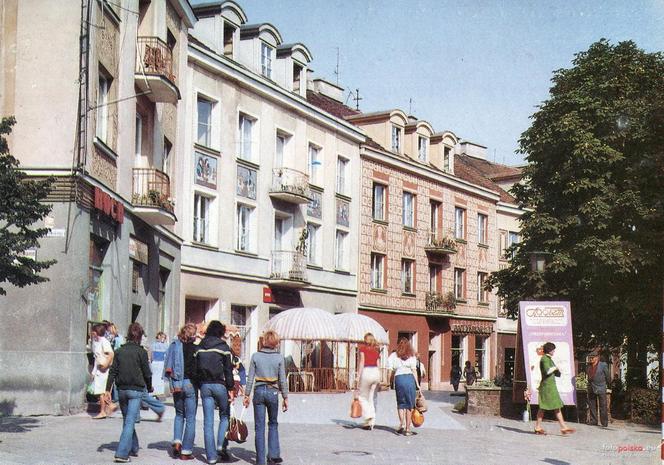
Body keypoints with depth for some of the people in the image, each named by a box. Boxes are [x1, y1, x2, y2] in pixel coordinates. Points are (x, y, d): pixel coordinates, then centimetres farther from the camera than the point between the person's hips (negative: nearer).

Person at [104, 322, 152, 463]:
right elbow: (147, 373, -3)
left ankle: (133, 448, 30)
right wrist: (149, 387, 13)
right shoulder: (141, 352, -8)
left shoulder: (120, 351, 4)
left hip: (122, 390, 5)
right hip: (136, 390, -5)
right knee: (130, 422, -6)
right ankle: (122, 454, -14)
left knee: (127, 420, 19)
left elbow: (113, 371, 2)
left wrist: (108, 389, 3)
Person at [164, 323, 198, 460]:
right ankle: (186, 451, 5)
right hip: (190, 383, -4)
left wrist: (172, 383, 7)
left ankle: (177, 441, 4)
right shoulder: (195, 348, -9)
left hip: (176, 385, 4)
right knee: (190, 418, 5)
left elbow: (168, 368, 2)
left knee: (179, 414, 23)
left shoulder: (174, 345, 2)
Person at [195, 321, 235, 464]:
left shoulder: (199, 347, 9)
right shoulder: (223, 346, -4)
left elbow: (196, 368, 10)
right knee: (225, 417, 14)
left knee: (208, 422, 3)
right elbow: (228, 370, -6)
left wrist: (200, 387, 16)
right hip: (219, 385, -3)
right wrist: (230, 388, -1)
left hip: (204, 385, 3)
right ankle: (221, 447, -2)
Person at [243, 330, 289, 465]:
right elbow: (282, 380, -2)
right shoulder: (279, 358, -4)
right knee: (273, 424, 18)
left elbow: (250, 377, -2)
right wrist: (285, 397, 5)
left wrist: (247, 394, 7)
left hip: (259, 391, 0)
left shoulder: (255, 356, -2)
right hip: (273, 392, 0)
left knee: (259, 427, 5)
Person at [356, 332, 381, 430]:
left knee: (363, 397, 9)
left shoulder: (362, 348, 3)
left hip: (366, 372, -5)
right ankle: (371, 422, 6)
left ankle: (368, 415, -12)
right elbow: (378, 364, 13)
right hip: (376, 372, 5)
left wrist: (358, 377, -6)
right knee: (372, 398, 9)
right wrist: (378, 380, 15)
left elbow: (361, 362, -6)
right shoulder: (376, 349, 15)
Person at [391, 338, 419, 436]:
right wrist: (417, 384, 3)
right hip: (409, 378, -1)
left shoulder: (395, 357, 8)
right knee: (409, 404, 5)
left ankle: (402, 423, -9)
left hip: (398, 378, 1)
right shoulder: (412, 357, 6)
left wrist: (393, 383, 8)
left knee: (400, 403, 12)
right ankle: (407, 428, 4)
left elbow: (393, 370, 3)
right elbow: (414, 370, 1)